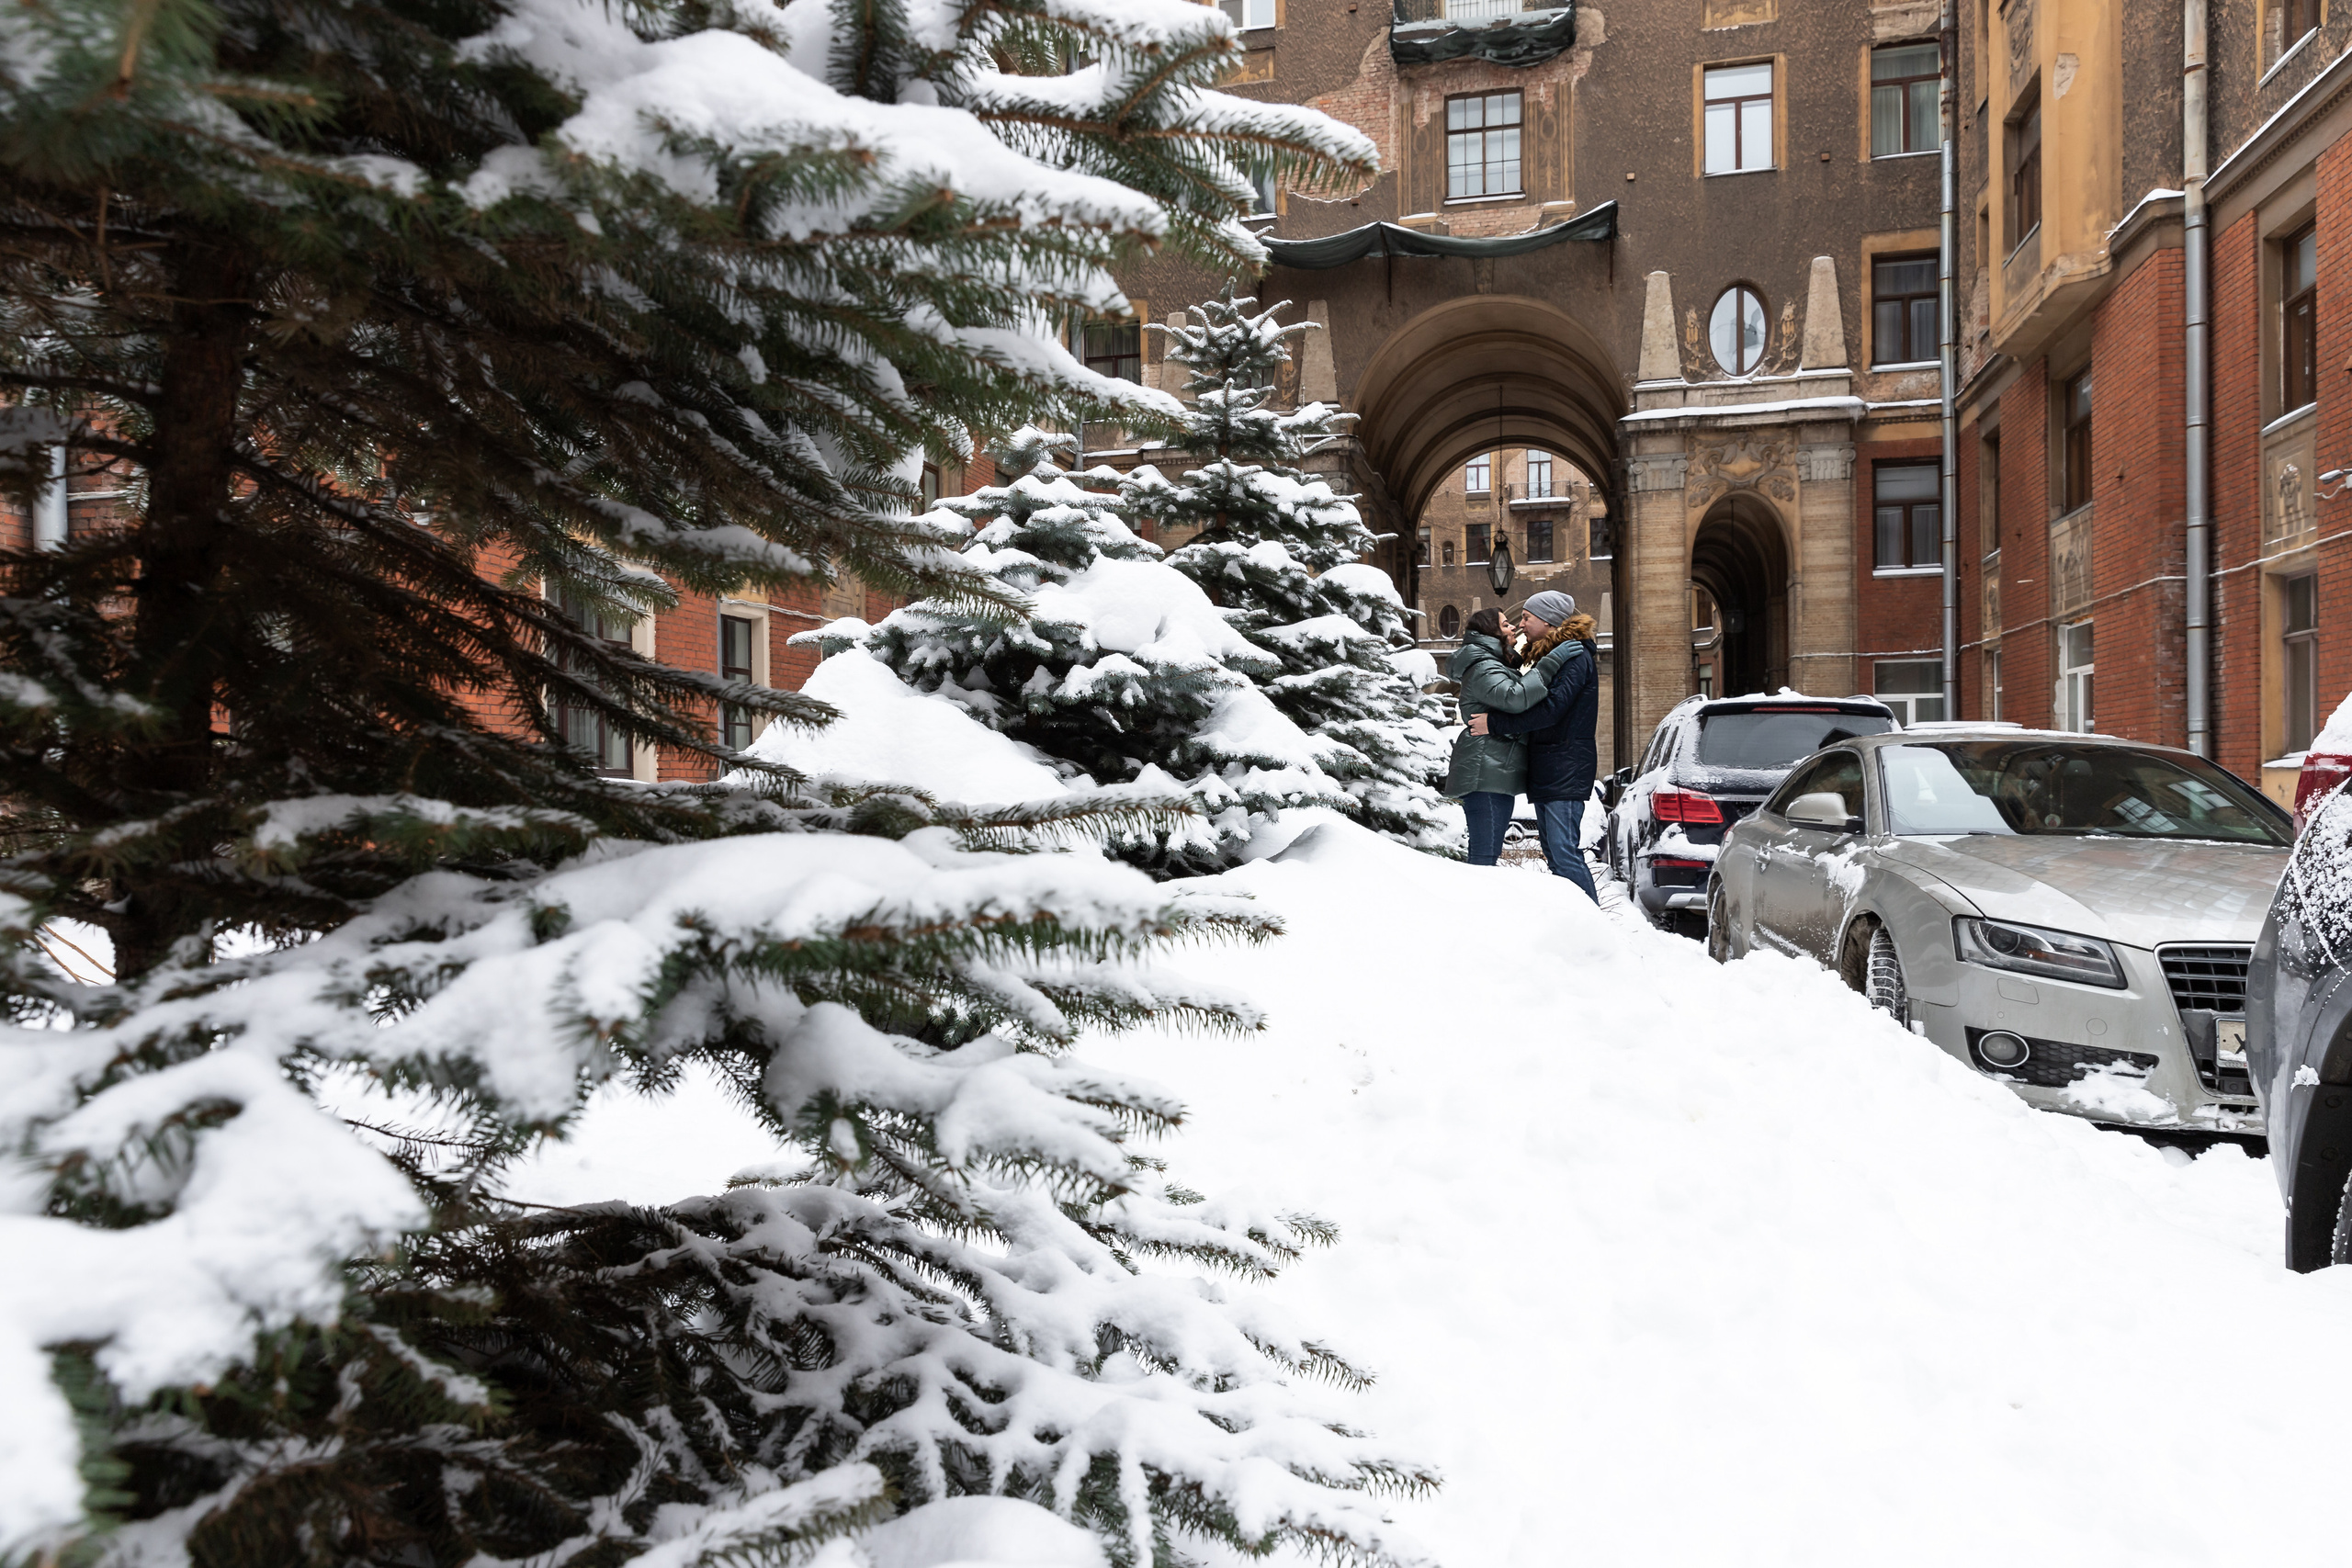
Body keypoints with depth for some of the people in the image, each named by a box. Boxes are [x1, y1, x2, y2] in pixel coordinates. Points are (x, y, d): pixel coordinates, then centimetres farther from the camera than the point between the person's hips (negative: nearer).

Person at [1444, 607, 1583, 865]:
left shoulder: (1496, 667, 26)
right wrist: (1552, 661, -23)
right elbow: (1515, 698, -26)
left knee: (1486, 855, 10)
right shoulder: (1483, 669, -10)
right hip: (1486, 776, -11)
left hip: (1495, 774, 11)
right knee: (1484, 857, -15)